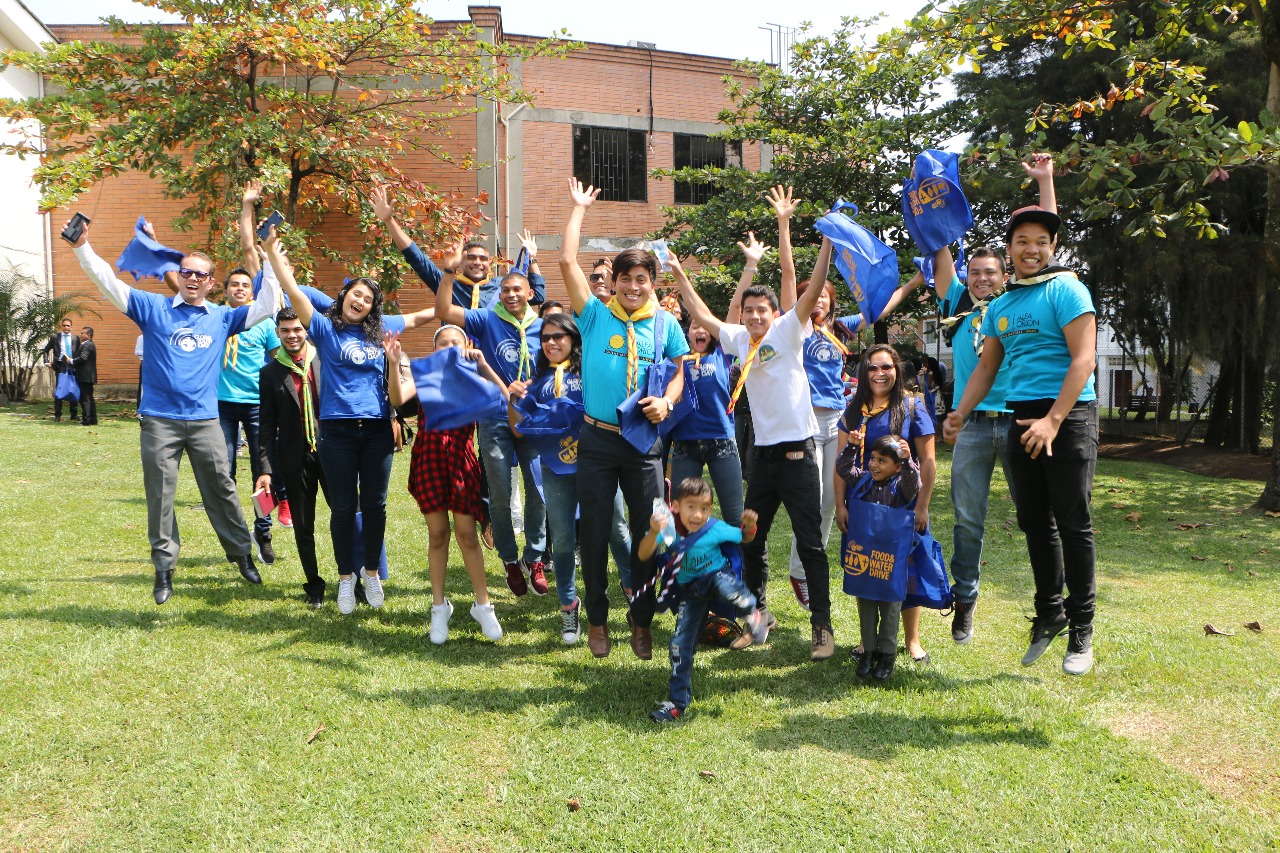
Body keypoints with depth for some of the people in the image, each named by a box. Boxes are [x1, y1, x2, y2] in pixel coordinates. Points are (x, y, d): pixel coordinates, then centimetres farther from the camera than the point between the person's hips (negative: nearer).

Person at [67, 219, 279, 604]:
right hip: (159, 420, -1)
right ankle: (164, 568, 14)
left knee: (221, 490, 9)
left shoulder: (222, 317, 9)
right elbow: (110, 283, -2)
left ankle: (242, 554, 22)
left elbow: (266, 306, 8)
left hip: (204, 420, 1)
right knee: (160, 495, 4)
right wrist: (82, 247, -14)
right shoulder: (154, 308, 4)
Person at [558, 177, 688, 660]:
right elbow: (567, 262, -7)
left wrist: (666, 402, -11)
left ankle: (642, 621, 23)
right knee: (595, 532, 7)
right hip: (598, 440, -1)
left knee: (648, 532, 6)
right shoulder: (595, 315, -1)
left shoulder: (665, 324, 5)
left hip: (645, 443, 1)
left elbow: (680, 372, 11)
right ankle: (597, 620, 23)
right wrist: (579, 208, 3)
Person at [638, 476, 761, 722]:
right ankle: (677, 703, 13)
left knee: (725, 586, -41)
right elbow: (643, 556, -29)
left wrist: (749, 526, -22)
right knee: (681, 643, -1)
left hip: (717, 575, -2)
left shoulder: (715, 529, -19)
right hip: (690, 591, 3)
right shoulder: (668, 527, -17)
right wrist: (653, 532, -48)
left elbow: (743, 538, 2)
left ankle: (751, 612, -8)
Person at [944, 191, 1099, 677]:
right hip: (1022, 418, 7)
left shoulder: (1065, 290, -6)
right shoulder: (1001, 306, 15)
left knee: (1072, 523, -3)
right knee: (1034, 522, 11)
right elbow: (987, 367, 21)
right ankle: (1049, 614, 24)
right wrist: (960, 414, 7)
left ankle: (1081, 629, 7)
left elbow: (1084, 357, -14)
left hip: (1068, 414, -6)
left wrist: (1053, 420, -22)